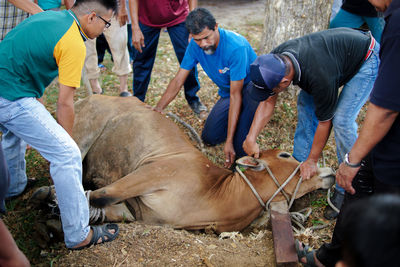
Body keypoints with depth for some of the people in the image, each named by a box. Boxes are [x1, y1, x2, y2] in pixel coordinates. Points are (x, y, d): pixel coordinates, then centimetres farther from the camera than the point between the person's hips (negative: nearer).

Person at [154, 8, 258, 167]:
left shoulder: (236, 47, -33)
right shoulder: (195, 46, -14)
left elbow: (236, 95, -32)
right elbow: (178, 80, -4)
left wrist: (229, 140, -33)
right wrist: (158, 109, -11)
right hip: (227, 92, 6)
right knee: (209, 138, -2)